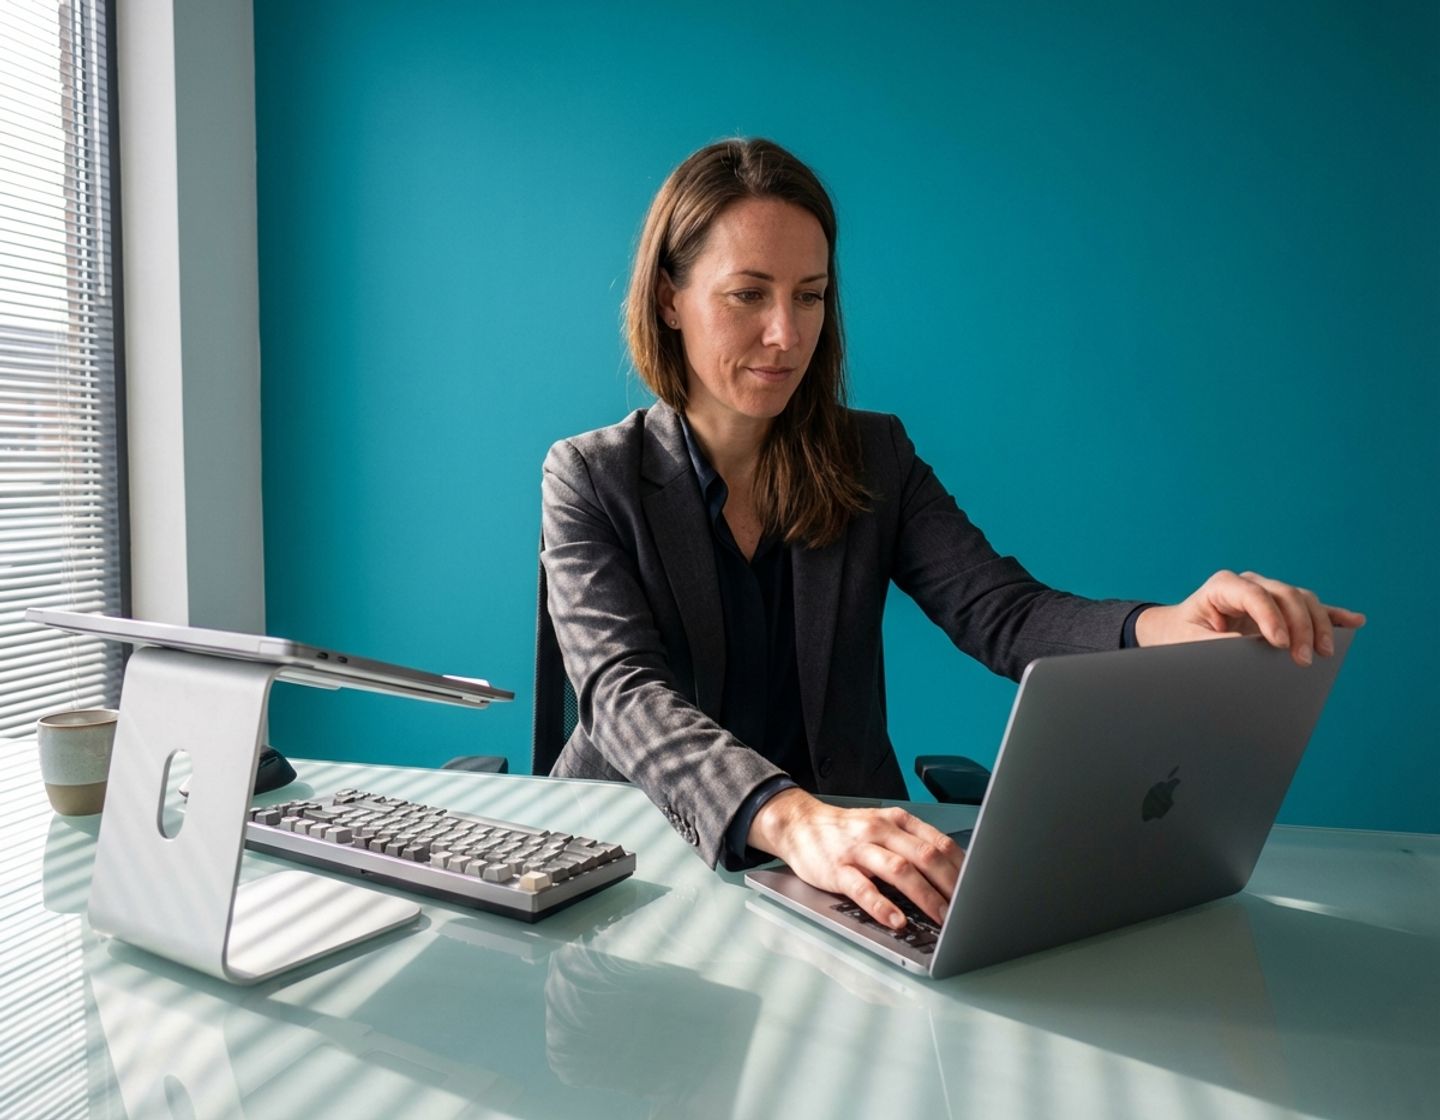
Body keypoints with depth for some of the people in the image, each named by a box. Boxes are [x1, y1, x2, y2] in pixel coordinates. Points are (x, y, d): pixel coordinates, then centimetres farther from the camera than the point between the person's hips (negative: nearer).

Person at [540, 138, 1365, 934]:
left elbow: (999, 611, -8)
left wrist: (1163, 629, -29)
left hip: (843, 843, 2)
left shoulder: (875, 460, 4)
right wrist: (791, 819, -37)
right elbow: (623, 691, -20)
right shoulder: (591, 478, -5)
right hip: (636, 845, -1)